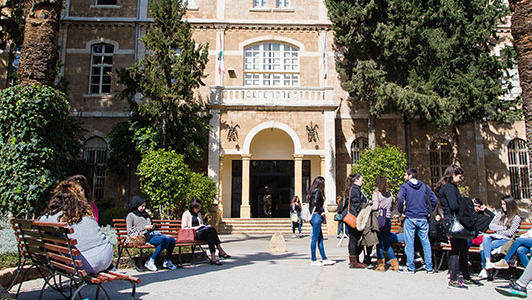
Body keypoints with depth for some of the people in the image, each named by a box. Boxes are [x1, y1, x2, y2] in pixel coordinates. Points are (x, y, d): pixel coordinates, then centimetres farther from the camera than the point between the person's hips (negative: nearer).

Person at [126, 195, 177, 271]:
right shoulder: (131, 215, 10)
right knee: (164, 240, -31)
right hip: (144, 236, -7)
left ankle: (167, 262, -7)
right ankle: (150, 262, -22)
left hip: (152, 233, 7)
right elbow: (129, 230, -1)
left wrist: (153, 227, 9)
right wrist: (145, 227, -7)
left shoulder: (145, 214, 30)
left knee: (172, 239, -18)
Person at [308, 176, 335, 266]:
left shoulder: (312, 191, 15)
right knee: (315, 238, -3)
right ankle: (313, 260, 4)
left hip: (313, 216, 9)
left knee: (320, 238, 13)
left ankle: (324, 259, 18)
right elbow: (316, 202, -27)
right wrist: (321, 212, -14)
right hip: (317, 216, -9)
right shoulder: (318, 191, -11)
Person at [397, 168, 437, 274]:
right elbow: (434, 200, 1)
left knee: (409, 243, 2)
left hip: (410, 218, -3)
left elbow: (400, 199, -17)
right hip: (423, 218, 3)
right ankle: (429, 267, 11)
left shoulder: (405, 186, -1)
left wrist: (401, 211, -5)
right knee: (425, 242, 8)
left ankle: (410, 267, 4)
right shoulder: (425, 187, 9)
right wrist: (428, 211, 9)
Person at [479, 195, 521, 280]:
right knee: (485, 239, -32)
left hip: (506, 240, -5)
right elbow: (491, 226, 9)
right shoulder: (500, 214, 19)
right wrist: (504, 228, -2)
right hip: (496, 237, 5)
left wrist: (497, 229, 0)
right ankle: (488, 262, -39)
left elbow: (510, 233, -6)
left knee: (484, 247, -31)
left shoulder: (516, 218, 4)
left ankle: (485, 270, -28)